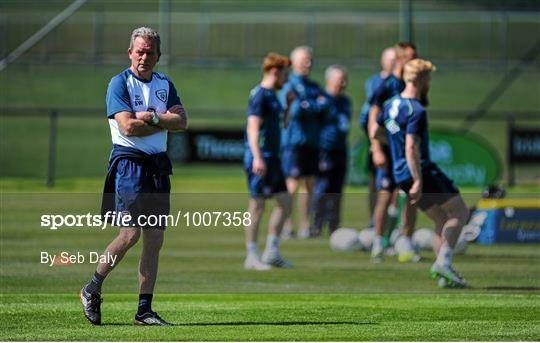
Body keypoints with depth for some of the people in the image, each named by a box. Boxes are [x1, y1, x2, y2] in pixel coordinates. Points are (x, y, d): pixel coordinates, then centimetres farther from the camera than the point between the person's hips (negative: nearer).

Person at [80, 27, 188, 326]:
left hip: (158, 166, 6)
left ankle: (144, 310, 5)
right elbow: (128, 127, -15)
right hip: (129, 163, -6)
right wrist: (164, 122, -5)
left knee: (154, 240, 2)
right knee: (130, 234, -14)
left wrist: (150, 117, -11)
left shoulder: (165, 85, 15)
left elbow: (182, 122, 2)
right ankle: (92, 290, 4)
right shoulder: (119, 83, -4)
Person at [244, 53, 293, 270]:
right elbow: (253, 127, -21)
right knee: (257, 205, -5)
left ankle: (272, 252, 11)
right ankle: (251, 257, 1)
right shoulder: (259, 95, -12)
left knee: (285, 201, 7)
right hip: (260, 159, -10)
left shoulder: (272, 96, 17)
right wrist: (257, 157, -29)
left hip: (272, 157, 10)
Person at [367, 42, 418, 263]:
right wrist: (377, 150, -17)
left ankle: (407, 247, 9)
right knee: (385, 196, -6)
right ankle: (378, 245, 3)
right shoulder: (387, 85, -8)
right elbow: (373, 118, -10)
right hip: (389, 150, -6)